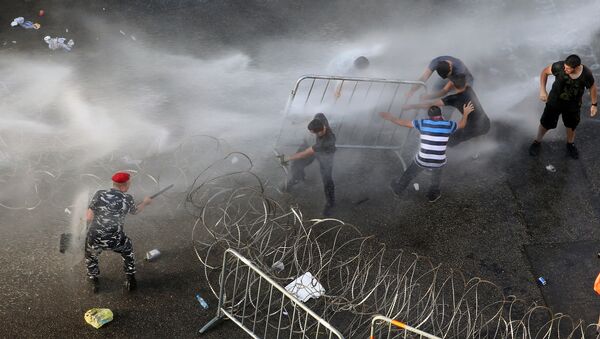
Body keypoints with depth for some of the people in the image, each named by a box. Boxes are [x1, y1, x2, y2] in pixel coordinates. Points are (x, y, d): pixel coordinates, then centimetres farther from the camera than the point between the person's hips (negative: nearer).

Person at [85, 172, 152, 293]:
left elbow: (88, 217, -6)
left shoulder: (99, 194, -6)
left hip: (94, 238, 0)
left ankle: (94, 283, 36)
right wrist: (145, 202, 37)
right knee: (128, 250, 32)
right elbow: (135, 211, 18)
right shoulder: (127, 198, -4)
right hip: (115, 240, 0)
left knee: (90, 256, 33)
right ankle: (131, 281, 35)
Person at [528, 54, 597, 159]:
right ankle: (537, 142, 40)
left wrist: (594, 104, 2)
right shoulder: (559, 66, -31)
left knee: (571, 125, 22)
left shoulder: (586, 74, -26)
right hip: (555, 100, -1)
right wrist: (542, 90, -19)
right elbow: (545, 72, -13)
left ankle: (570, 144, 50)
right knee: (546, 123, 13)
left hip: (573, 104, 1)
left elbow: (592, 87, -6)